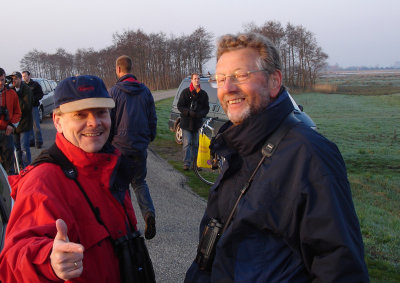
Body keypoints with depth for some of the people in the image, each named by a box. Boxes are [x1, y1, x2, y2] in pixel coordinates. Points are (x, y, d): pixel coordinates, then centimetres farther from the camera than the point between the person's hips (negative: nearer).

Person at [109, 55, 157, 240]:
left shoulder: (114, 91, -8)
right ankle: (148, 212, -7)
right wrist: (150, 138, 21)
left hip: (120, 145, -4)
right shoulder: (145, 91, 5)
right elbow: (153, 118, 9)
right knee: (139, 181, 15)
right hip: (140, 145, 4)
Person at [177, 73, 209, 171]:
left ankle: (194, 162, 17)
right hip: (186, 122, -3)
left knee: (196, 144, 8)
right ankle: (186, 163, -3)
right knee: (187, 143, -6)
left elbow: (206, 108, 11)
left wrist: (201, 114, -10)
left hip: (197, 122, 3)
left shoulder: (203, 94, 8)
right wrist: (189, 112, -18)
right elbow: (180, 106, -2)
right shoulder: (185, 92, 0)